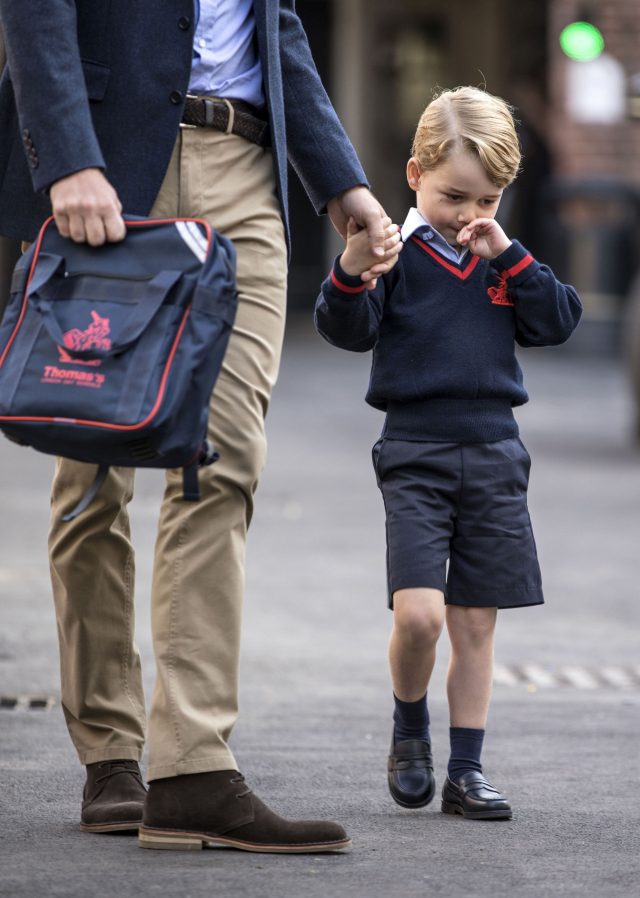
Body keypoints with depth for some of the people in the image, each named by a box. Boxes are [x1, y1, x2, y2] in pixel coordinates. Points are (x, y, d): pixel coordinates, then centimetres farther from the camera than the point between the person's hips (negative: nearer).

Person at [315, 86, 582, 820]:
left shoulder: (500, 259, 12)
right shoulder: (397, 253, -3)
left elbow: (558, 321, 4)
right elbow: (347, 329, -14)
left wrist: (508, 257, -6)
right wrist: (351, 269, -33)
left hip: (493, 455, 4)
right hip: (416, 454, -4)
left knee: (475, 622, 6)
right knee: (418, 613, -16)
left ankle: (465, 768, 13)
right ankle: (409, 727, 11)